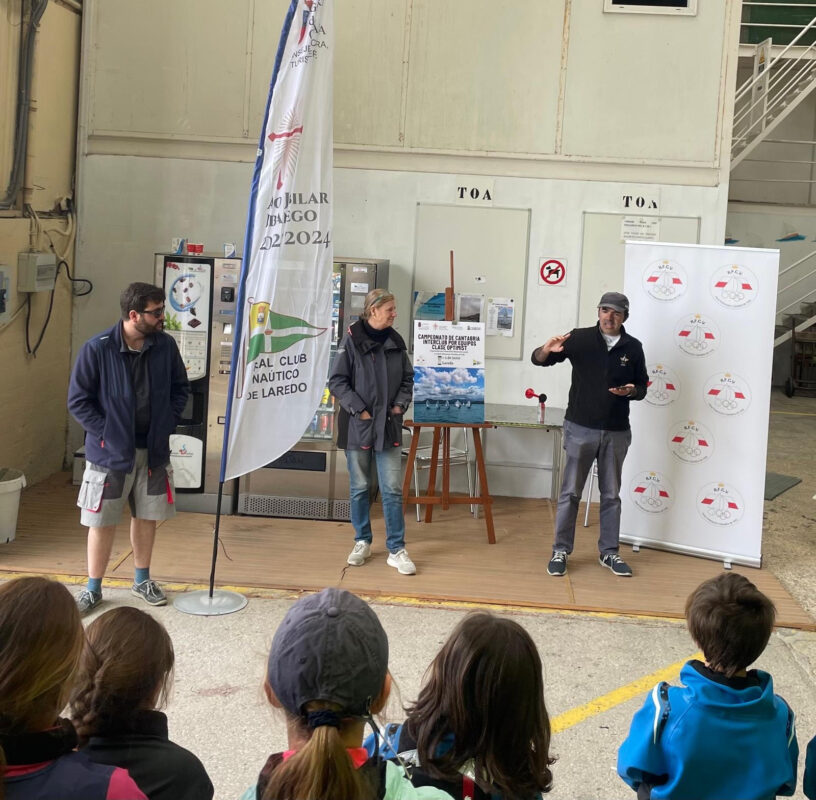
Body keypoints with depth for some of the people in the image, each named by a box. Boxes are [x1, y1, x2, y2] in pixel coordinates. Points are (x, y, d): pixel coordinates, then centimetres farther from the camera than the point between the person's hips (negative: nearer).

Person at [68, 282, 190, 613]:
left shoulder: (166, 346, -4)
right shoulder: (97, 349, -16)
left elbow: (180, 389, 10)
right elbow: (78, 400, -9)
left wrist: (166, 425, 0)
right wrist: (107, 434, -13)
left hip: (153, 450, 4)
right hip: (110, 452, -3)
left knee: (146, 516, 15)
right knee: (102, 522, 4)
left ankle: (142, 580, 32)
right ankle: (93, 588, 19)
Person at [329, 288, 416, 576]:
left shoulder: (396, 342, 5)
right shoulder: (352, 340, -7)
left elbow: (407, 378, 15)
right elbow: (337, 381, -8)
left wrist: (401, 404, 0)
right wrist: (359, 410, -13)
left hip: (389, 426, 3)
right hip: (358, 425, -3)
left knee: (392, 489, -1)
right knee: (360, 487, 9)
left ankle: (396, 549, 4)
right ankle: (362, 542, 24)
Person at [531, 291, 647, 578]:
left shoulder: (633, 347, 2)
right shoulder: (580, 339, -4)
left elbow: (642, 386, 11)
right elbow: (538, 360, -4)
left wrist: (632, 390, -13)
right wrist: (547, 350, -28)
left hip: (617, 432, 2)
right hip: (581, 428, -2)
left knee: (611, 495, 11)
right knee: (570, 492, 3)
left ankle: (609, 552, 22)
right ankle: (560, 551, 12)